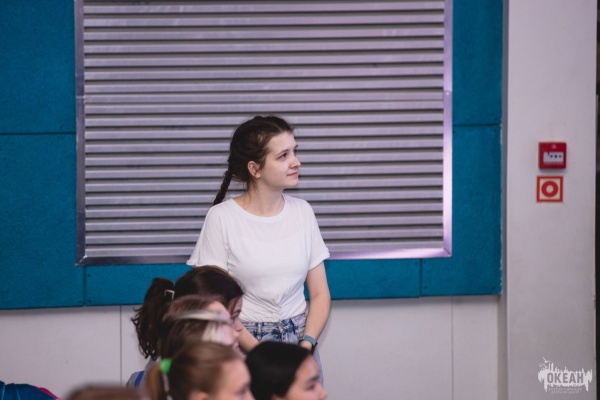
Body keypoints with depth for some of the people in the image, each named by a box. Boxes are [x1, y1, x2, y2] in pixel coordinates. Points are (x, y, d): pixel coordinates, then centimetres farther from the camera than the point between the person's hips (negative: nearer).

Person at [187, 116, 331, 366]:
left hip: (298, 339, 3)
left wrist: (307, 345, -7)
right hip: (242, 342, -3)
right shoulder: (222, 218, -5)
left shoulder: (302, 212, 7)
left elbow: (320, 293, 9)